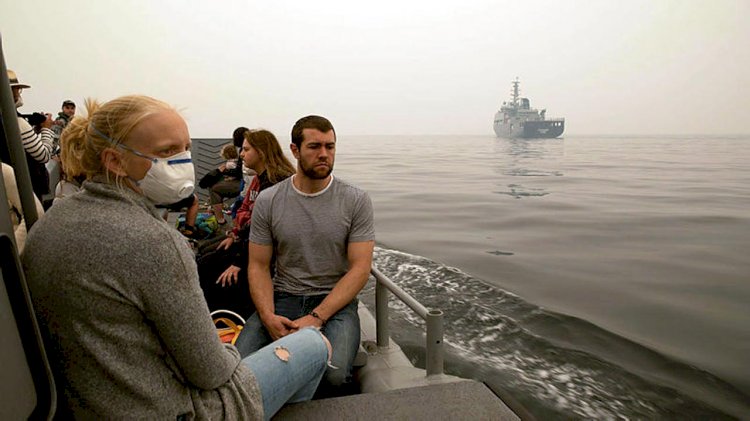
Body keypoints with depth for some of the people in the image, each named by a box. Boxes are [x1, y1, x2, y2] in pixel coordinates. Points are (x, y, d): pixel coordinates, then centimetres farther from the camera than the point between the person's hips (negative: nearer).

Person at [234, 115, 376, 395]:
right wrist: (268, 316, -15)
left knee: (335, 375, -28)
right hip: (282, 298, 2)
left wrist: (316, 318, -17)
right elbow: (259, 267, 4)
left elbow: (360, 268, -7)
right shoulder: (267, 201, 2)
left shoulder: (356, 201, -3)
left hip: (336, 301, -1)